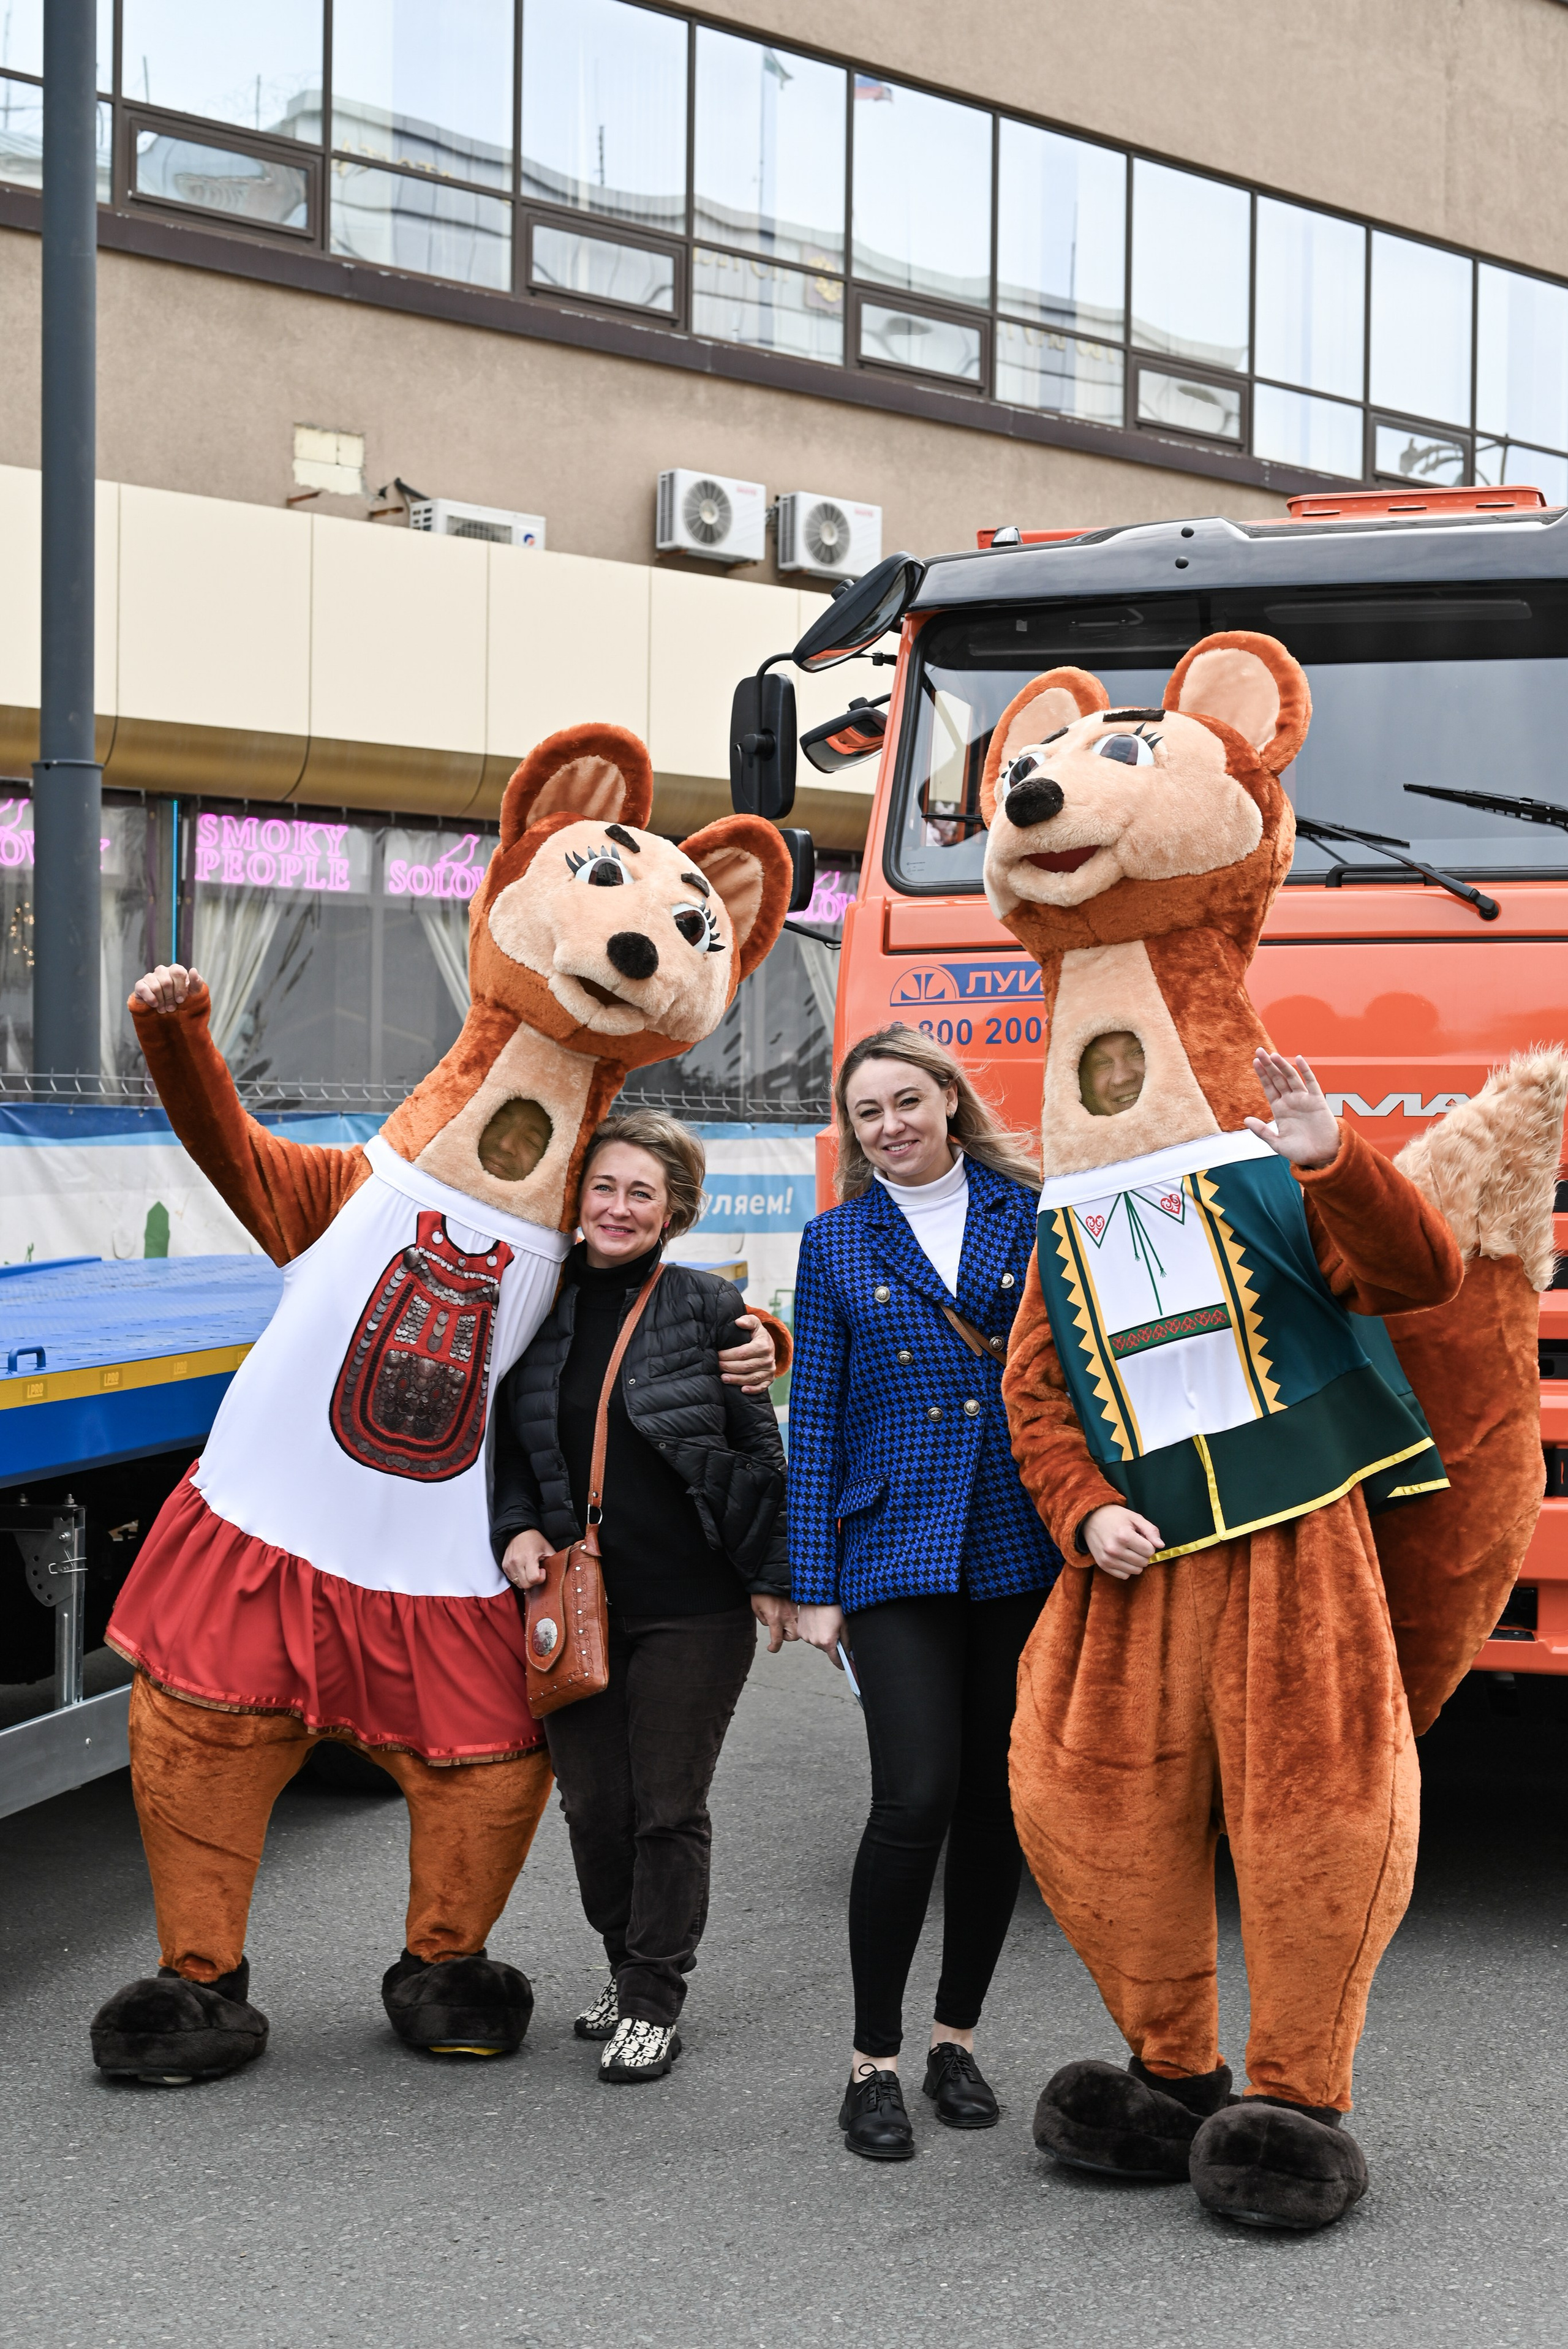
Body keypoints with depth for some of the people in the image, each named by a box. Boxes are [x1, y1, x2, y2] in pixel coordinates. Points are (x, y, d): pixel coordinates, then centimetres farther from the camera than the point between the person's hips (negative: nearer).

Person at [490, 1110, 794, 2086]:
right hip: (575, 1606, 3)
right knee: (593, 1801, 9)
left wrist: (772, 1577, -3)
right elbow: (512, 1448, 16)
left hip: (693, 1605, -3)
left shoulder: (708, 1308, -2)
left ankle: (655, 2001, 15)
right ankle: (627, 1964, 31)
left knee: (668, 1804, 2)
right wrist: (516, 1530, -1)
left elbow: (761, 1451, 0)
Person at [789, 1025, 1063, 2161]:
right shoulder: (835, 1245, 7)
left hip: (1024, 1549, 1)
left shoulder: (1033, 1214, 6)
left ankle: (958, 2036, 23)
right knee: (917, 1798, -11)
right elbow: (815, 1420, 6)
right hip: (895, 1550, -1)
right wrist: (813, 1585, 1)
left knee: (998, 1797, 7)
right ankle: (874, 2060, 2)